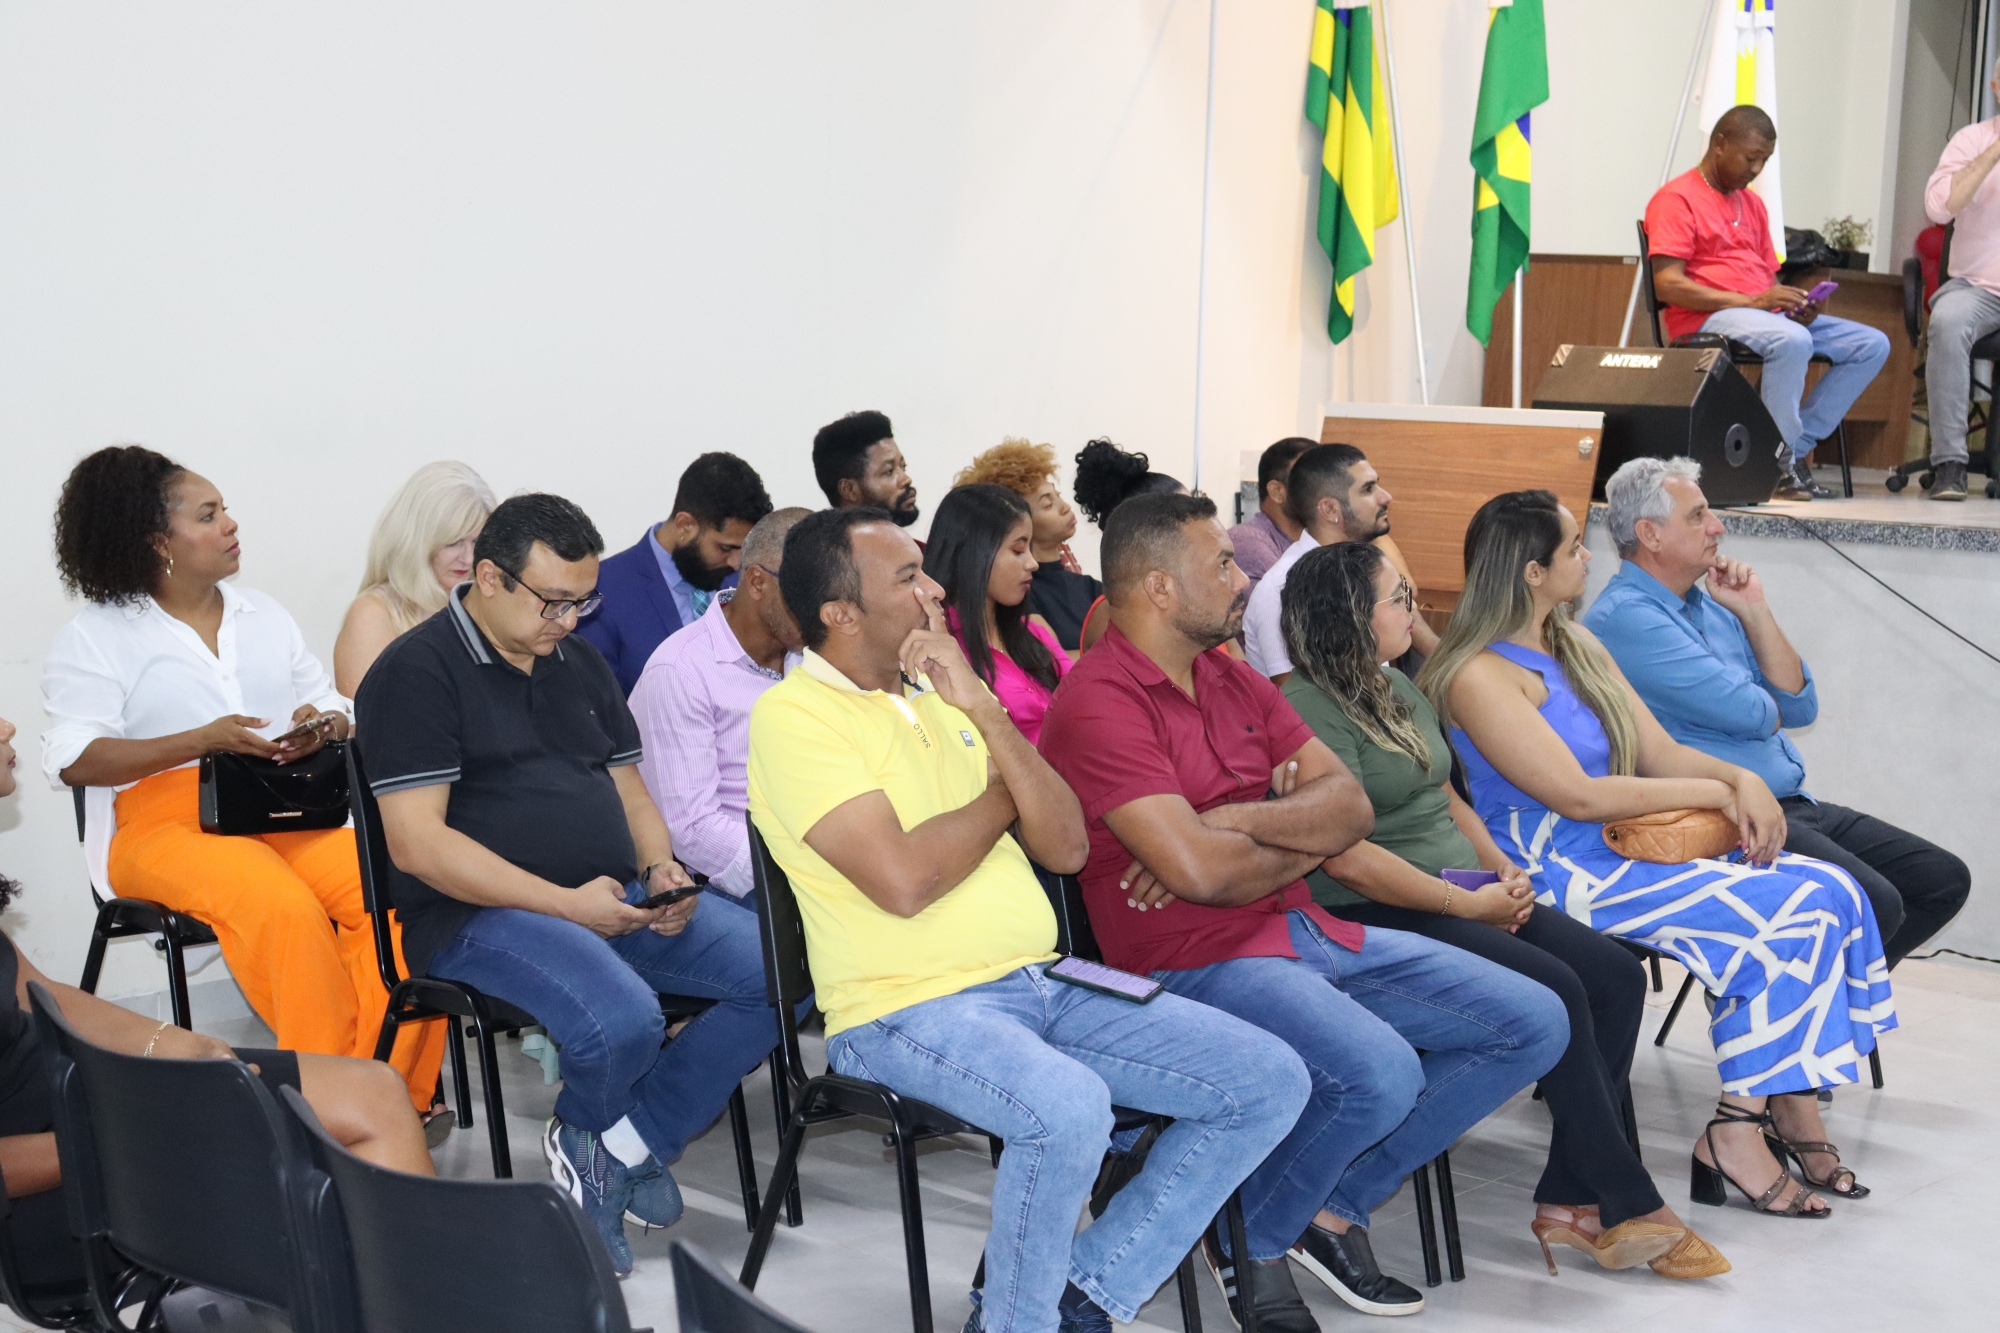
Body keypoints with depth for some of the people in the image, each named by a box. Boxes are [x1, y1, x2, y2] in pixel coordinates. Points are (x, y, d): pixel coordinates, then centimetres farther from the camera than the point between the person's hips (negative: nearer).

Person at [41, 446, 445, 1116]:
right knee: (283, 907, -37)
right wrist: (205, 741, -16)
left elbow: (334, 708, 20)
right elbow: (72, 758, -6)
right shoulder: (93, 637, 6)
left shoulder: (263, 614, 22)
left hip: (287, 809, 4)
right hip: (170, 822, -4)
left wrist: (324, 725, -6)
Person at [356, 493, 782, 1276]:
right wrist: (565, 904, -20)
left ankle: (618, 1151, -7)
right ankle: (582, 1136, 3)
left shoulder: (580, 662, 18)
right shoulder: (417, 673, -6)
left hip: (615, 899, 7)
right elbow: (418, 843, -14)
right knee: (623, 1020, -34)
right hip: (478, 914, -7)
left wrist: (660, 867, -1)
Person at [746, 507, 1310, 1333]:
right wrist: (1002, 796, -1)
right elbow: (905, 881, -20)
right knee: (1070, 1111, -37)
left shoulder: (938, 696, 15)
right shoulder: (792, 715, -7)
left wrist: (984, 711, -4)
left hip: (1041, 986, 8)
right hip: (907, 1010, -8)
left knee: (1270, 1082, -3)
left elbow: (1066, 847, 7)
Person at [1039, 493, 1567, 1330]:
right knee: (1379, 1073, -33)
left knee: (1532, 1024, 4)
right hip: (1196, 962, -9)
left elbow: (1350, 806, 7)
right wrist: (1303, 840, -3)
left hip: (1307, 931, 9)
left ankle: (1332, 1206, 8)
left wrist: (1236, 823, -13)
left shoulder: (1233, 679, 14)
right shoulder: (1097, 704, -14)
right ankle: (1249, 1238, -4)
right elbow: (1197, 869, -23)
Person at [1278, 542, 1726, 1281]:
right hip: (1377, 917, -10)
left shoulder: (1397, 689, 17)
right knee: (1555, 991, -25)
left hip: (1461, 893, 10)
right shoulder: (1311, 712, -14)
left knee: (1616, 974, -9)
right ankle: (1627, 1206, -13)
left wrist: (1500, 867, 6)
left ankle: (1572, 1198, -10)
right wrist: (1469, 905, -16)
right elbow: (1345, 856, -21)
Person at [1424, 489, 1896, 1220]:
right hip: (1560, 873, -9)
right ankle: (1737, 1133, -12)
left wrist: (1744, 780, -6)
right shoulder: (1479, 676, -13)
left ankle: (1789, 1098, -5)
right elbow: (1578, 795, -18)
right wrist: (1714, 793, -11)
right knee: (1786, 916, -19)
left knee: (1833, 892, -8)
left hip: (1626, 850, 9)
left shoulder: (1578, 645, 16)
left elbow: (1661, 752, 14)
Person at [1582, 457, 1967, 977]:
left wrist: (1753, 610, 3)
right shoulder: (1624, 617, -13)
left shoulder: (1709, 604, 17)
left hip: (1792, 807, 10)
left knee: (1944, 879, 6)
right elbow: (1746, 714, -18)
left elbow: (1798, 706, 11)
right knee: (1872, 905, -25)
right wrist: (1768, 713, 6)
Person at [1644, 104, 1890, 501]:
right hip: (1705, 320, -9)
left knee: (1873, 345, -4)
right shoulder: (1677, 199, -3)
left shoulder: (1752, 204, 23)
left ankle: (1797, 446, -11)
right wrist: (1751, 301, -19)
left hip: (1769, 315, 9)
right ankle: (1782, 461, -23)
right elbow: (1667, 285, -14)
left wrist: (1797, 306, -1)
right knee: (1791, 341, -37)